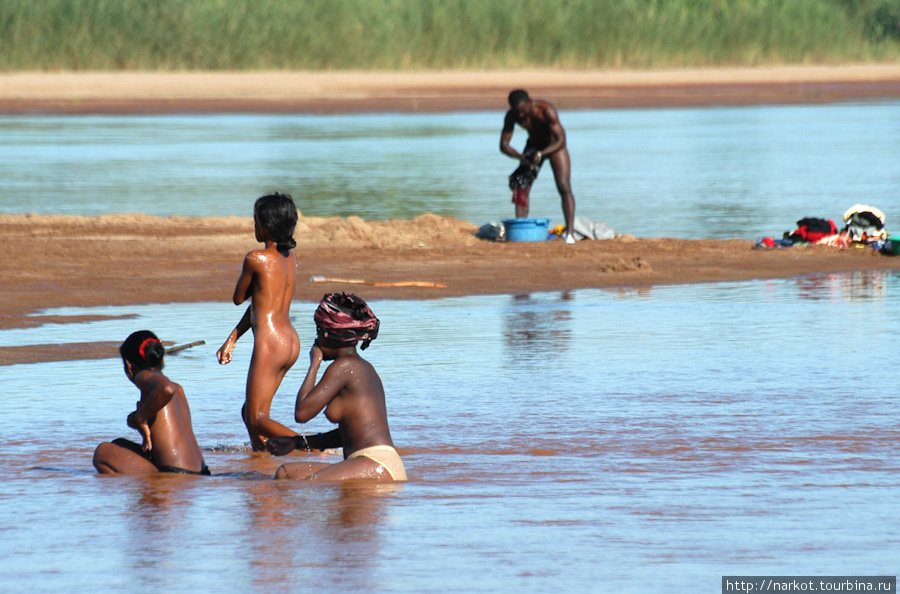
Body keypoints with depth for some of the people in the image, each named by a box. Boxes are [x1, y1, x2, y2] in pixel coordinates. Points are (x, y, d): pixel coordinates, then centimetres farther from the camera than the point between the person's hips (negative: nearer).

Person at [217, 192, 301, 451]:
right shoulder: (290, 257, 11)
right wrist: (232, 340, 21)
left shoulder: (256, 259, -13)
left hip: (269, 343, -9)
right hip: (291, 342, 9)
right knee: (249, 412, 20)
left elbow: (238, 298, 3)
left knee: (257, 419, -7)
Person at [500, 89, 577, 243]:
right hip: (533, 146, 4)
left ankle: (569, 233, -22)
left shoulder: (547, 111, -35)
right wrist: (521, 157, -39)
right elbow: (503, 144, -20)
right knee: (521, 188, -6)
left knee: (564, 187, -18)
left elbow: (561, 141, -35)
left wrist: (540, 154, -49)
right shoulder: (512, 115, -23)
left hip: (554, 146, -4)